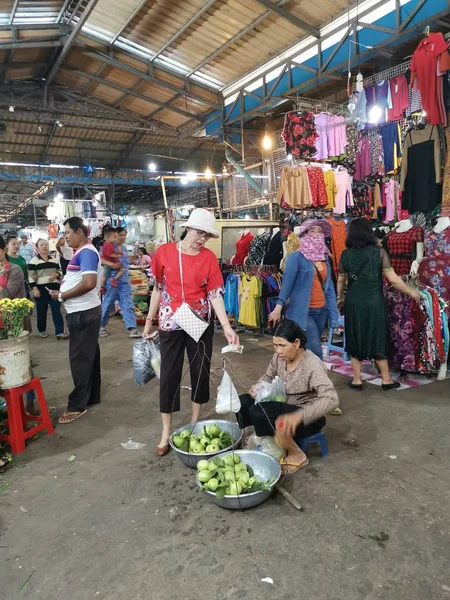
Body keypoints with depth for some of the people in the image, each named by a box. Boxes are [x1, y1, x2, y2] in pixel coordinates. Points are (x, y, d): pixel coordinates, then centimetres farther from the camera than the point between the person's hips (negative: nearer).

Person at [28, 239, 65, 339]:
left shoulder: (53, 259, 12)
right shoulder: (34, 261, -2)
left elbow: (59, 271, 18)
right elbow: (31, 276, -7)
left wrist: (56, 275, -5)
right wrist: (34, 289, -15)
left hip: (54, 288, 3)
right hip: (41, 289, -3)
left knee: (56, 310, -2)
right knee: (41, 311, 8)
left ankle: (59, 332, -3)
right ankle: (42, 330, 25)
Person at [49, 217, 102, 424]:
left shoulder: (87, 252, -17)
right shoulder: (82, 252, 14)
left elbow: (89, 283, -28)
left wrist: (62, 296, -18)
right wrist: (65, 279, 4)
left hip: (83, 313, -10)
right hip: (82, 312, 10)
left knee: (79, 359, -3)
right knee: (88, 356, 16)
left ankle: (77, 405, 6)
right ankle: (92, 396, 27)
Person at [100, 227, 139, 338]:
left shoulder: (125, 248, 13)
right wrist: (109, 263, -30)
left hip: (124, 281, 5)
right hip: (111, 280, -5)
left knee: (127, 304, -2)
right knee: (107, 304, 7)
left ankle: (132, 329, -7)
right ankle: (102, 326, 25)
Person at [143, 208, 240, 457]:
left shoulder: (209, 258, -4)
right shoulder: (164, 252, -4)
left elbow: (215, 294, -7)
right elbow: (157, 289, 4)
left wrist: (227, 327, -16)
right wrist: (149, 320, 6)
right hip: (170, 324, 0)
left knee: (201, 371, 9)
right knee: (169, 375, 4)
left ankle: (195, 423, 30)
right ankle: (166, 433, 18)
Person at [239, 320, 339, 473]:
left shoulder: (313, 365, -26)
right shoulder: (279, 357, -6)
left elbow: (332, 400, -35)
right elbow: (268, 377, 12)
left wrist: (298, 416, -48)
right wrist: (258, 388, -12)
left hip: (307, 417, -7)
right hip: (284, 408, 7)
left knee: (258, 412, -27)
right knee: (243, 402, -10)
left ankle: (297, 455, -8)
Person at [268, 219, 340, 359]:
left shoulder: (324, 258, 11)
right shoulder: (296, 257, -8)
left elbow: (329, 287, 12)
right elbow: (287, 283, -9)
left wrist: (333, 312, 10)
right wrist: (279, 307, -13)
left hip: (321, 311, 6)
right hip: (303, 311, -6)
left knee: (308, 349, 15)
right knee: (315, 351, -9)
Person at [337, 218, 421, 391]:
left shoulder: (345, 254, 0)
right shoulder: (379, 252, -6)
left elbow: (341, 280, 8)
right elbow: (393, 279, -8)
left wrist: (340, 298, 26)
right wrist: (412, 292, 5)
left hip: (353, 303, 1)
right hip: (374, 302, -1)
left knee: (355, 340, 11)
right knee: (378, 340, 11)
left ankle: (356, 380, 16)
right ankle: (386, 380, 20)